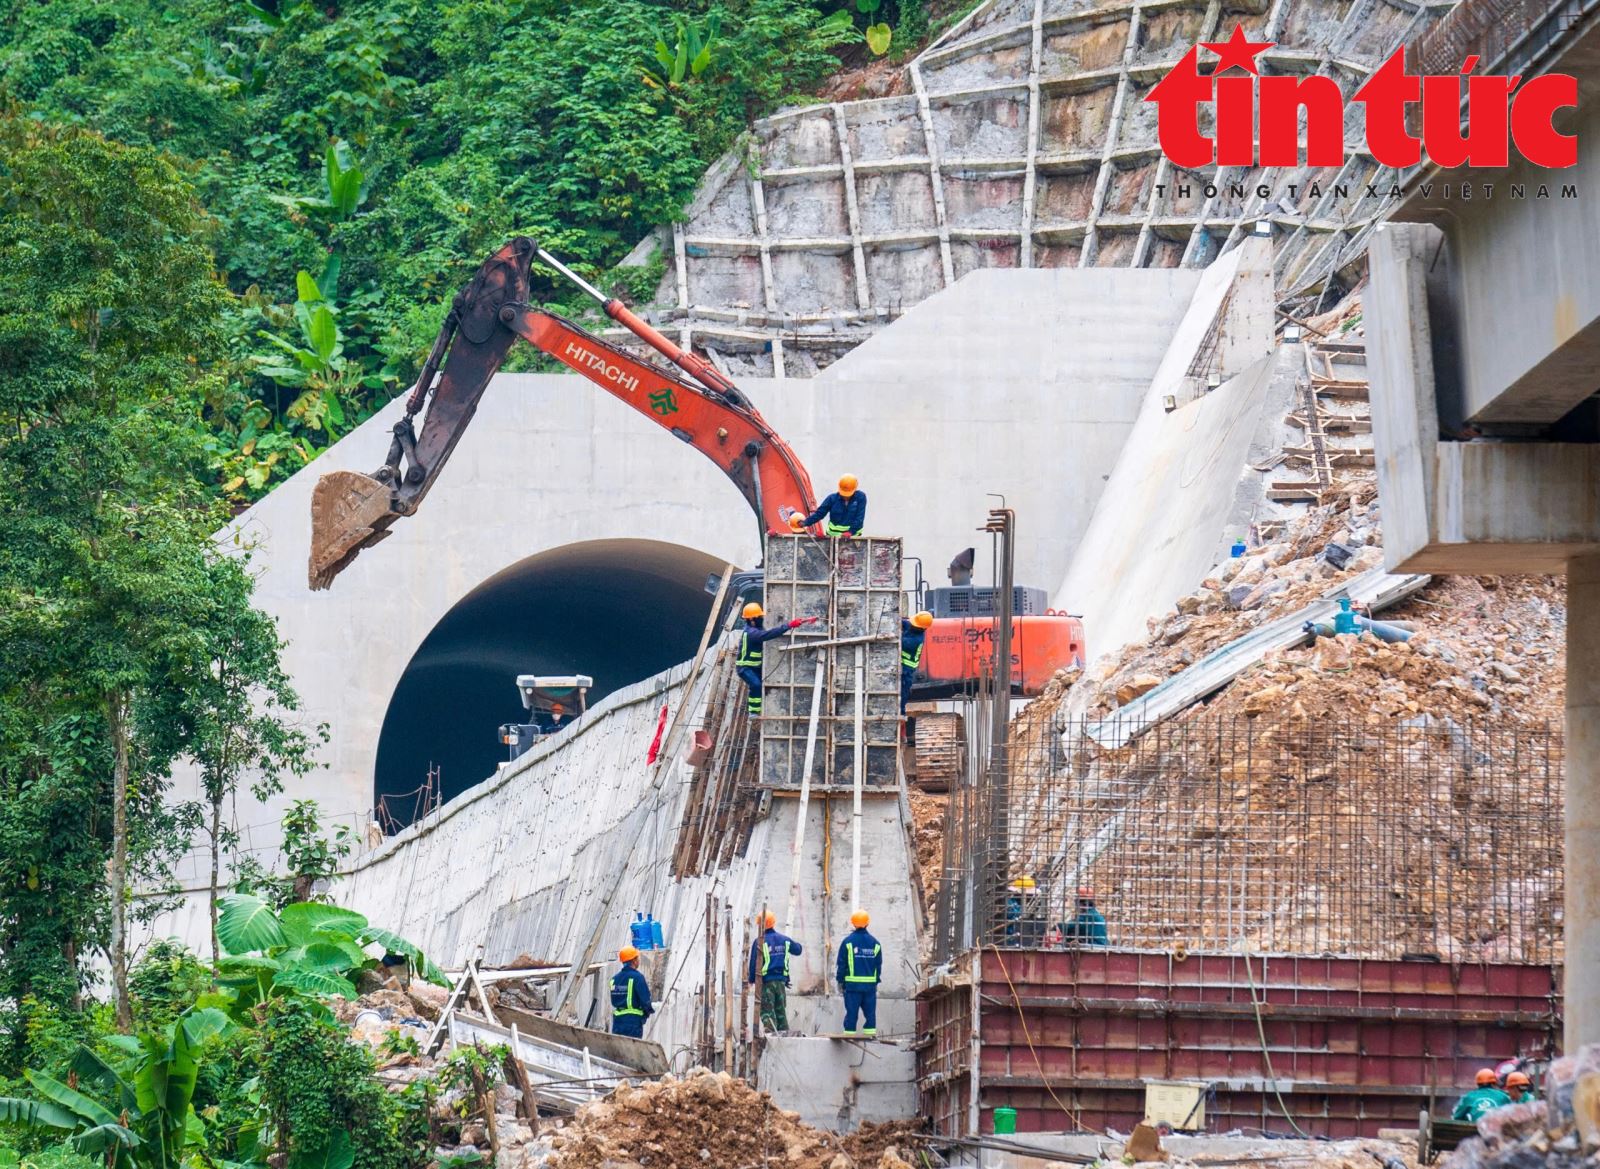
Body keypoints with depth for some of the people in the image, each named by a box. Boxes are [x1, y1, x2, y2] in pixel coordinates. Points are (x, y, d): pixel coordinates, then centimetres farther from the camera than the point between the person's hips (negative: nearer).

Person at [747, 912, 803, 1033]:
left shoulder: (760, 941, -10)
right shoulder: (784, 940, 5)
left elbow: (754, 962, -6)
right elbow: (798, 949, 22)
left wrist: (752, 979, 7)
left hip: (766, 981, -5)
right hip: (781, 980, 5)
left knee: (767, 1011, -3)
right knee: (781, 1010, 15)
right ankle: (784, 1032, 15)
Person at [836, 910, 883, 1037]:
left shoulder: (848, 941, -4)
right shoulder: (874, 943, 5)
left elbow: (841, 963, -2)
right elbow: (879, 964, 11)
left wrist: (840, 979, 7)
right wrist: (877, 981, 20)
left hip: (852, 983, -2)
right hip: (870, 984, 2)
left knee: (851, 1011, 0)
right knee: (870, 1011, 7)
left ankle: (849, 1033, -2)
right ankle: (870, 1034, 5)